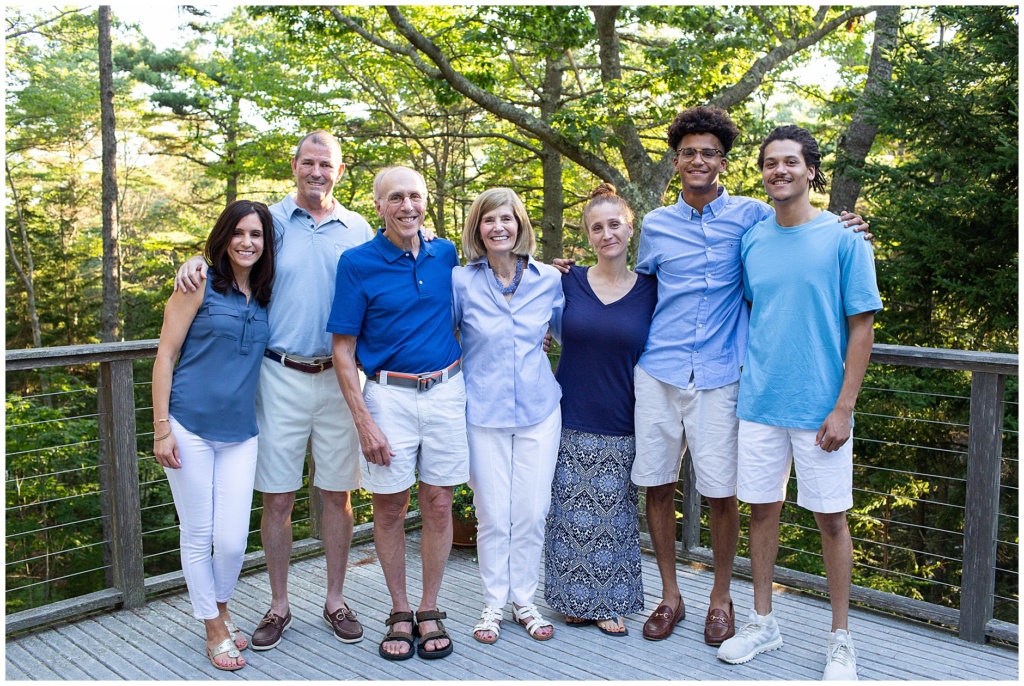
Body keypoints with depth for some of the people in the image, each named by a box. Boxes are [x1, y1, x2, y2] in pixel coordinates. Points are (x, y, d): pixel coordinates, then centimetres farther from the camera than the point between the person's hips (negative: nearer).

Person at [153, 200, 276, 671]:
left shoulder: (265, 297, 9)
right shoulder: (200, 285, -4)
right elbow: (165, 356, -5)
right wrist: (162, 429, -9)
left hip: (240, 434, 4)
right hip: (190, 429, -3)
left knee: (233, 539, 2)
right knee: (198, 535, 6)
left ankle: (221, 611, 31)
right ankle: (215, 631, 25)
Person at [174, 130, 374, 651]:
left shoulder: (359, 230, 8)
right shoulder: (271, 220, 5)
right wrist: (195, 263, -16)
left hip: (339, 377, 1)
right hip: (281, 377, -1)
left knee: (337, 492, 9)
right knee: (277, 496, 5)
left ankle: (335, 601, 24)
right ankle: (278, 605, 21)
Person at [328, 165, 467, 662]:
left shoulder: (445, 255, 5)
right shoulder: (357, 263, -5)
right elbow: (343, 349, -5)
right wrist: (363, 420, -12)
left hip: (446, 388, 3)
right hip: (389, 393, -2)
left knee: (438, 504, 7)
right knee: (389, 507, 6)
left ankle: (430, 611, 22)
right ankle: (399, 614, 22)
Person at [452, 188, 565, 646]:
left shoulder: (549, 279, 1)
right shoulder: (461, 282, -5)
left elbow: (568, 334, 16)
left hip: (539, 410, 2)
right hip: (484, 413, -1)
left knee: (532, 512, 7)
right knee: (492, 515, 5)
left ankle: (525, 600, 26)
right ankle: (493, 604, 24)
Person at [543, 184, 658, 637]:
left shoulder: (649, 289, 0)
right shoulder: (568, 282, 0)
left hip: (620, 427, 0)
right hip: (571, 424, 0)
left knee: (614, 514, 7)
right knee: (572, 514, 6)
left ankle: (611, 604, 23)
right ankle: (577, 600, 23)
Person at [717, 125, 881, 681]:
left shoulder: (844, 239, -5)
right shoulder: (751, 240, 6)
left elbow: (861, 326, -6)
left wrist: (843, 408, -12)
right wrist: (746, 376, 8)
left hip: (820, 406, -3)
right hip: (759, 402, 4)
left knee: (830, 518, 6)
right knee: (762, 509, 11)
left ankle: (841, 640, 22)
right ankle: (763, 624, 27)